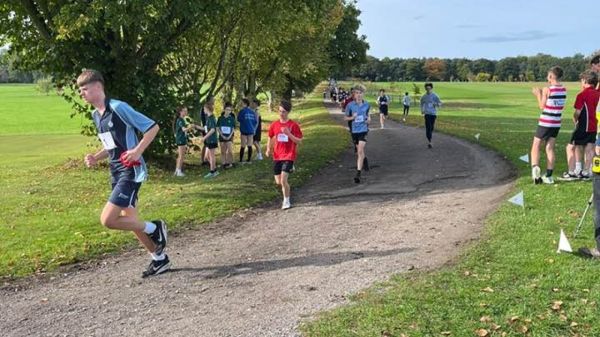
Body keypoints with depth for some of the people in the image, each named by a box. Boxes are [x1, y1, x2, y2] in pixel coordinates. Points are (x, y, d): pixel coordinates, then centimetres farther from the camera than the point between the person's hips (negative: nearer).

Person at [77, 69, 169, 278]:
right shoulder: (95, 115, 12)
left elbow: (153, 127, -14)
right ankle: (159, 259, 27)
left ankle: (154, 228, 5)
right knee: (129, 221, 12)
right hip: (116, 173, 9)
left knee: (108, 219, -16)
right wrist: (95, 158, 6)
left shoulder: (118, 107, -15)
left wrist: (138, 151, -23)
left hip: (131, 171, -9)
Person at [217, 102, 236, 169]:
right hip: (222, 136, 1)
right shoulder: (220, 118, -2)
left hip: (229, 137, -1)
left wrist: (230, 136, -11)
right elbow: (218, 128, 0)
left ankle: (230, 162, 8)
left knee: (230, 151, -8)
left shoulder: (232, 118, -2)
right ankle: (224, 163, 14)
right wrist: (222, 135, -10)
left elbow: (233, 128, 1)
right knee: (223, 151, 7)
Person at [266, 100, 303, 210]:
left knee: (283, 180, -17)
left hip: (288, 156, -4)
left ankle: (286, 201, 3)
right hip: (277, 156, 5)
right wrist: (268, 149, 2)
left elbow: (299, 141, -7)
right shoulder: (274, 125, 4)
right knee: (278, 182, 8)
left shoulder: (294, 125, -7)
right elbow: (270, 138, 18)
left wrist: (289, 134, -21)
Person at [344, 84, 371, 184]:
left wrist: (369, 118, -3)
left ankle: (358, 173, -18)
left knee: (360, 151, -15)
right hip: (354, 130, 2)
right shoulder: (350, 105, -5)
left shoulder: (367, 105, -1)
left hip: (363, 130, -2)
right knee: (359, 150, 17)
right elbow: (345, 117, 4)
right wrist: (352, 117, -15)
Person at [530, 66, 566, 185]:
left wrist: (538, 95, 6)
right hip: (557, 123, 6)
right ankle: (549, 176, 8)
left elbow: (542, 107, -6)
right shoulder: (563, 90, 5)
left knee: (536, 146, 4)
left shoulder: (547, 89, -13)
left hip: (545, 123, -5)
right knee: (550, 149, 9)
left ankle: (535, 167, -17)